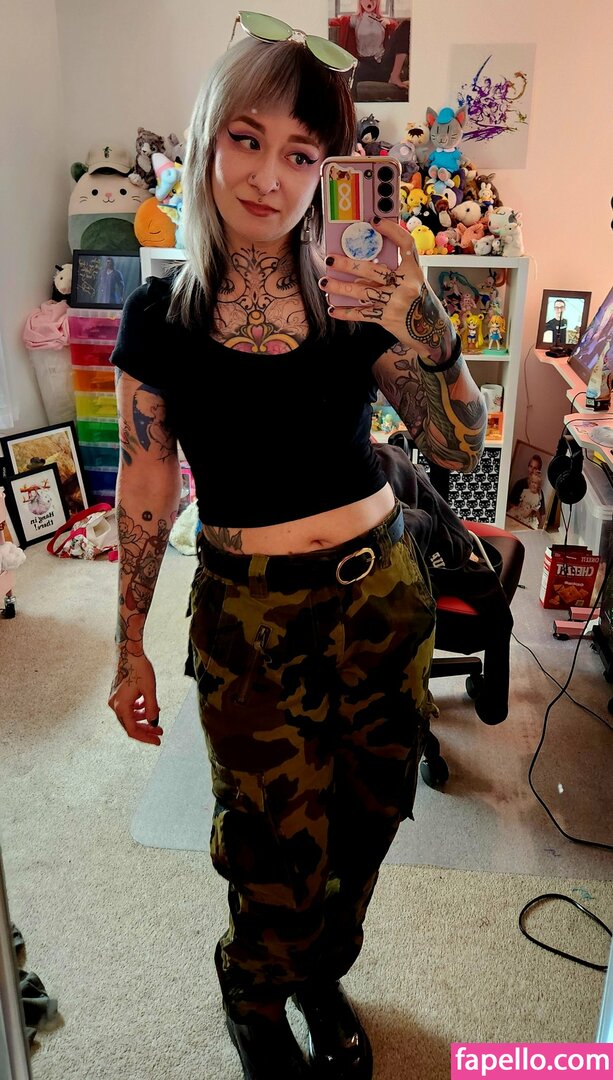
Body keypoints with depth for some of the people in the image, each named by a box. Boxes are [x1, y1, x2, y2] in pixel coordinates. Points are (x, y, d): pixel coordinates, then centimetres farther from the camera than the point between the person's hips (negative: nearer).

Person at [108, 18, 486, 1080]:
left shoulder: (356, 296, -2)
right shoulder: (160, 316, -4)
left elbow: (459, 448, -7)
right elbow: (145, 492, 1)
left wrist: (428, 331, -27)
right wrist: (129, 647, 4)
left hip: (382, 596, 3)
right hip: (249, 615, -2)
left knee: (361, 829, 14)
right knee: (282, 859, 3)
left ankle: (322, 975, 48)